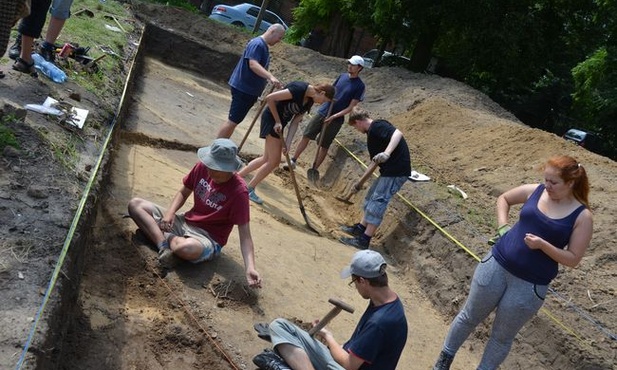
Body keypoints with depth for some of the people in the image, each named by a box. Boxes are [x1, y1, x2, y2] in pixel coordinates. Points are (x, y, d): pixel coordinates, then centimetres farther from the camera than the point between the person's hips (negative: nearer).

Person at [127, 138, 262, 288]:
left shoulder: (238, 192, -23)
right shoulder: (202, 167, -7)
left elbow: (244, 233, -22)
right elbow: (183, 192, 10)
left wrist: (250, 268, -35)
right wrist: (170, 213, -10)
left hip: (209, 238, -6)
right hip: (185, 222, 6)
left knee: (187, 248, -43)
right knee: (135, 204, -4)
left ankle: (169, 238, -6)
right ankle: (163, 245, -23)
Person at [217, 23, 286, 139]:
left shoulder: (264, 46, 14)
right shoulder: (257, 44, -17)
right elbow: (253, 65, -32)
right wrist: (271, 77, -42)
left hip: (249, 90, 10)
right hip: (242, 88, -10)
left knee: (234, 121, 15)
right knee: (232, 121, -7)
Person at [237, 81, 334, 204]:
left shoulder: (309, 101, 4)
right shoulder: (299, 89, -24)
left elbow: (295, 122, 3)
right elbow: (270, 98, -24)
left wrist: (287, 143, -5)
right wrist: (277, 121, -17)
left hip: (279, 122, 9)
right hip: (271, 118, -9)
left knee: (267, 159, 14)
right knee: (274, 161, -4)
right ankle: (249, 189, 8)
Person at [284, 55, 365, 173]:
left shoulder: (359, 86, -9)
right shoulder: (342, 76, 5)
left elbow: (350, 107, -11)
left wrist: (333, 116, -18)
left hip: (336, 120, -4)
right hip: (322, 112, 4)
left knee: (324, 145, 2)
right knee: (306, 136, 0)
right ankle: (293, 161, 10)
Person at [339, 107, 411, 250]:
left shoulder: (377, 126, -13)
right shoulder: (373, 130, 19)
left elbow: (397, 133, -31)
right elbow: (376, 160, 28)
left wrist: (387, 153, -44)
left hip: (397, 171, -11)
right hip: (390, 169, 11)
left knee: (378, 201, -8)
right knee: (371, 196, 21)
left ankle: (364, 240, -4)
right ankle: (361, 228, 33)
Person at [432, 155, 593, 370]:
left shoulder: (582, 216, -10)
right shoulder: (535, 191, -2)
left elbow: (573, 259, -9)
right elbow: (503, 198, 16)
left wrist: (542, 245, -23)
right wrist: (503, 226, 0)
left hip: (530, 284, -3)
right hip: (496, 264, 3)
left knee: (502, 336, 14)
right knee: (470, 316, 18)